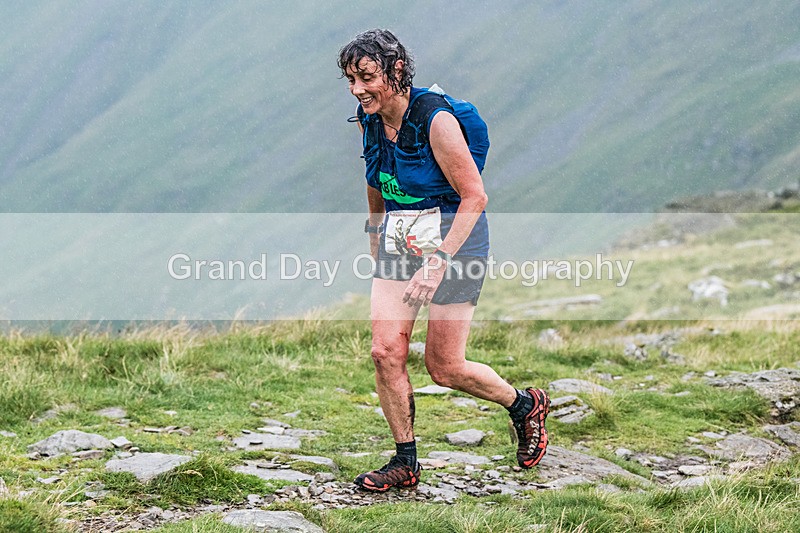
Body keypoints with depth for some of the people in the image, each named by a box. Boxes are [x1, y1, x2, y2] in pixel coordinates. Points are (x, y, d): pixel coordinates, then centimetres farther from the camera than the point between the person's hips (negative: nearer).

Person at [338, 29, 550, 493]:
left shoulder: (436, 119, -22)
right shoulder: (368, 122, 0)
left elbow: (474, 197, -19)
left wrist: (438, 263, -23)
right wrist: (376, 242, 24)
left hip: (454, 238, -6)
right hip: (399, 241, 6)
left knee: (444, 367, 0)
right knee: (386, 351, -5)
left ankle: (527, 405, 27)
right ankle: (405, 463, 8)